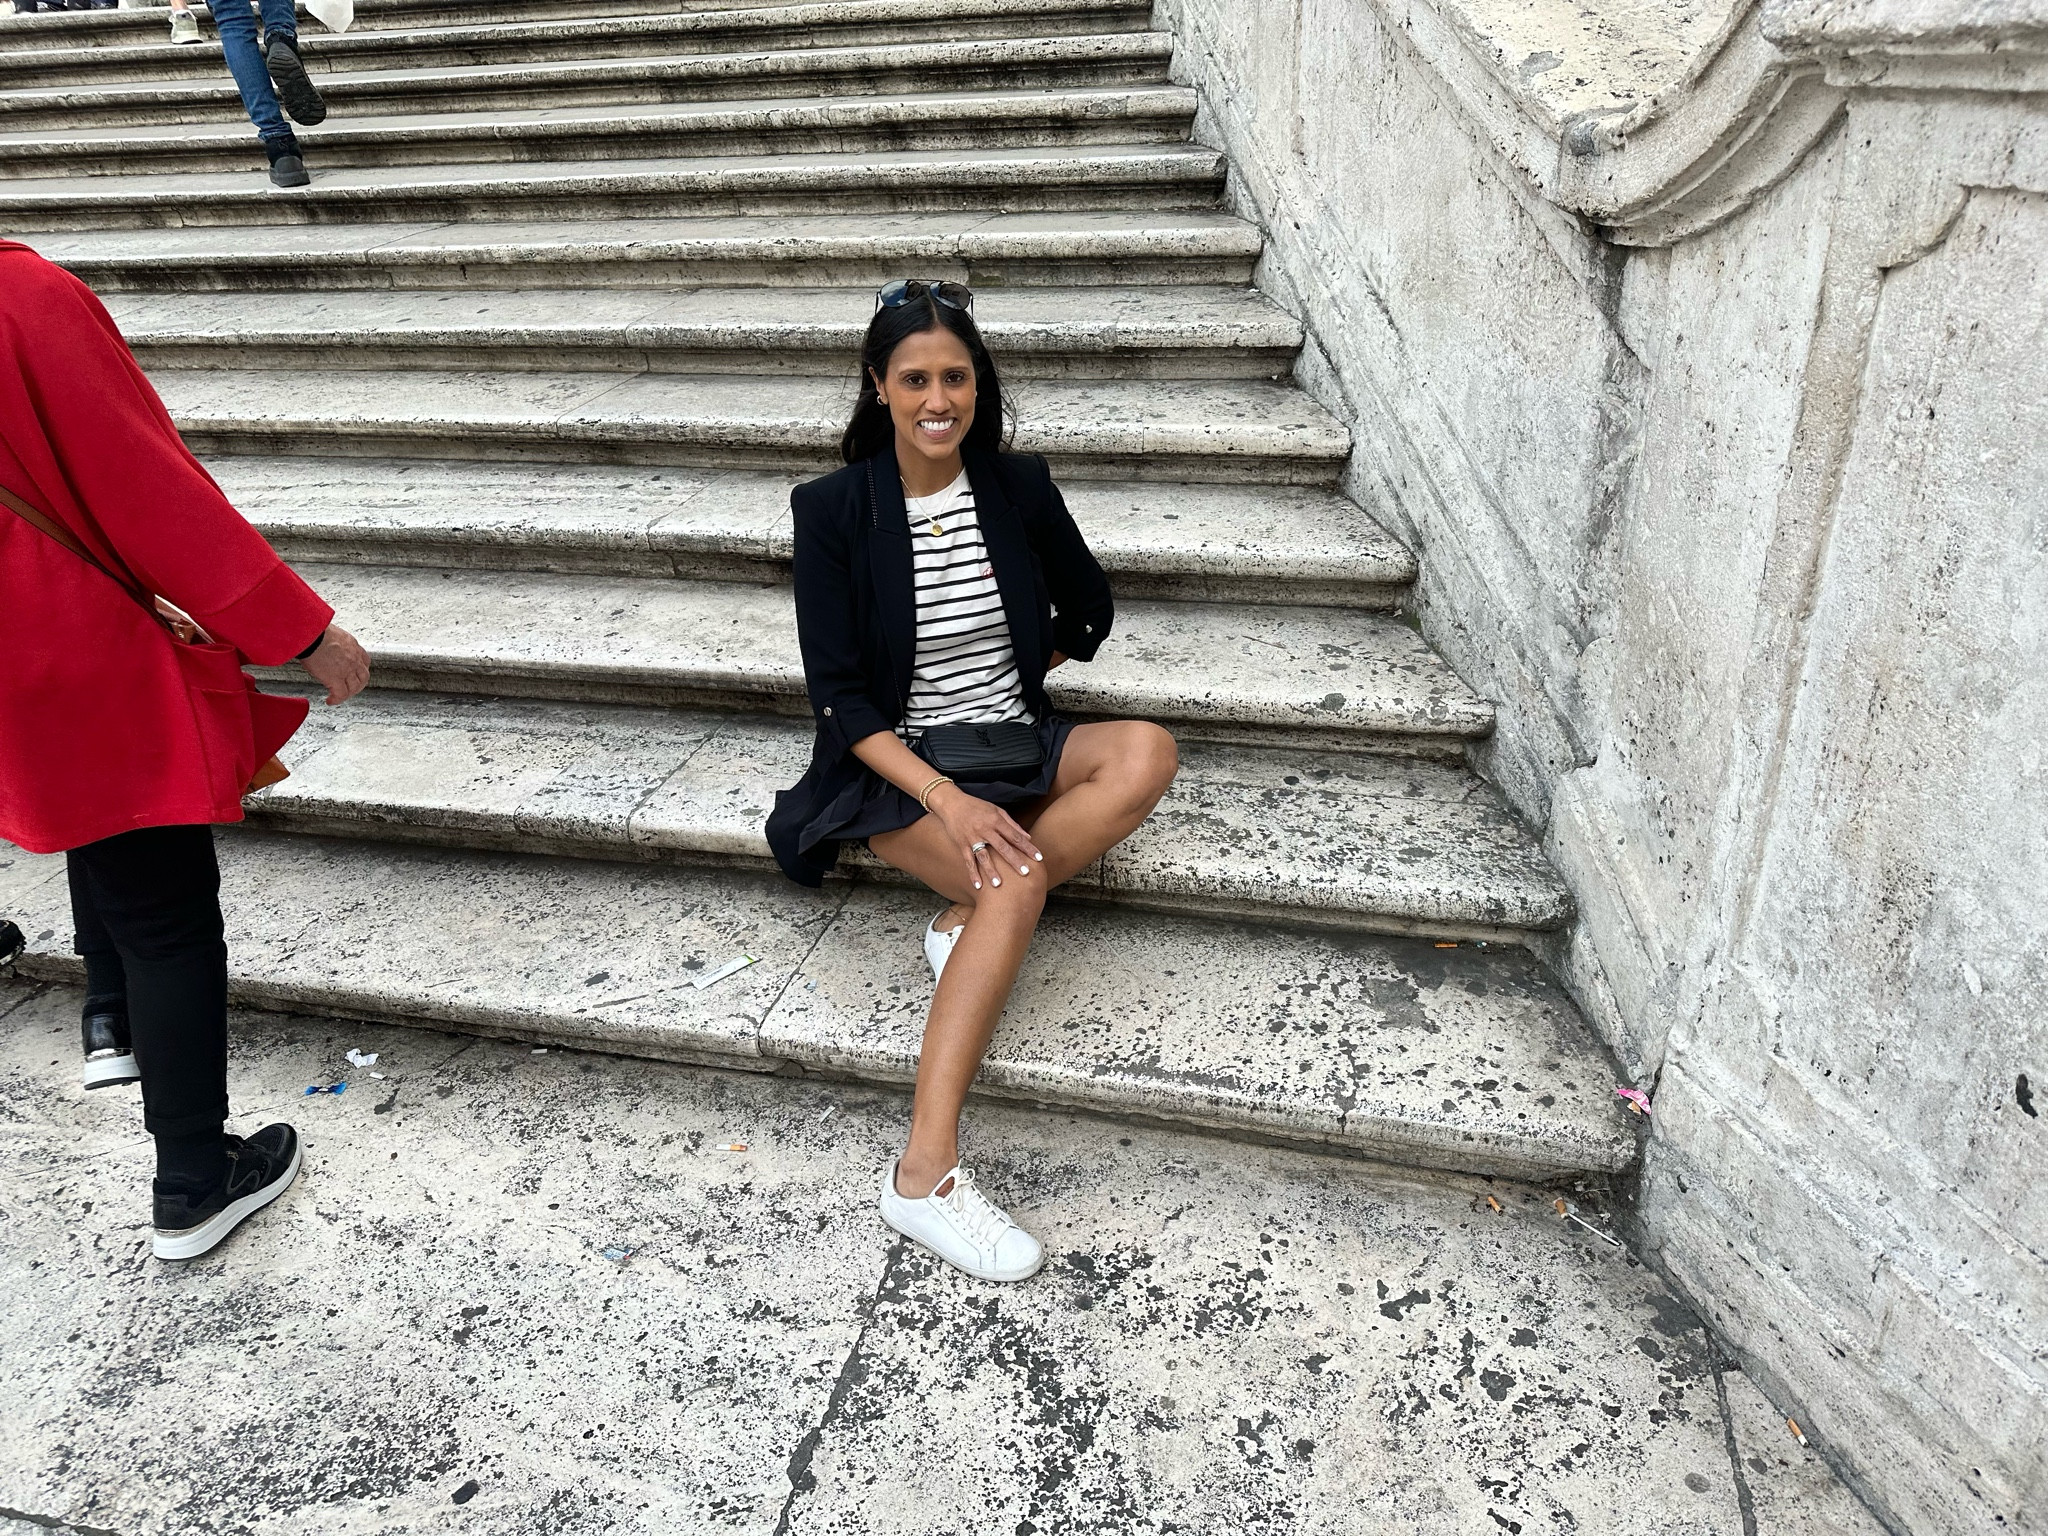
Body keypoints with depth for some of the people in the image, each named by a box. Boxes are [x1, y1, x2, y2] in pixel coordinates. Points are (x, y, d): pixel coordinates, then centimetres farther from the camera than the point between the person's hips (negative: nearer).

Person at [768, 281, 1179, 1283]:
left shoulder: (1018, 486, 3)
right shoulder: (834, 510, -6)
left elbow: (1089, 611, 18)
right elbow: (836, 694, -11)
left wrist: (1009, 687, 9)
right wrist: (945, 798, -23)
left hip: (1014, 749, 4)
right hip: (898, 767, -4)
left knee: (1148, 751, -25)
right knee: (1018, 880, -33)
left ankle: (967, 917, -22)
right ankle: (926, 1173, -31)